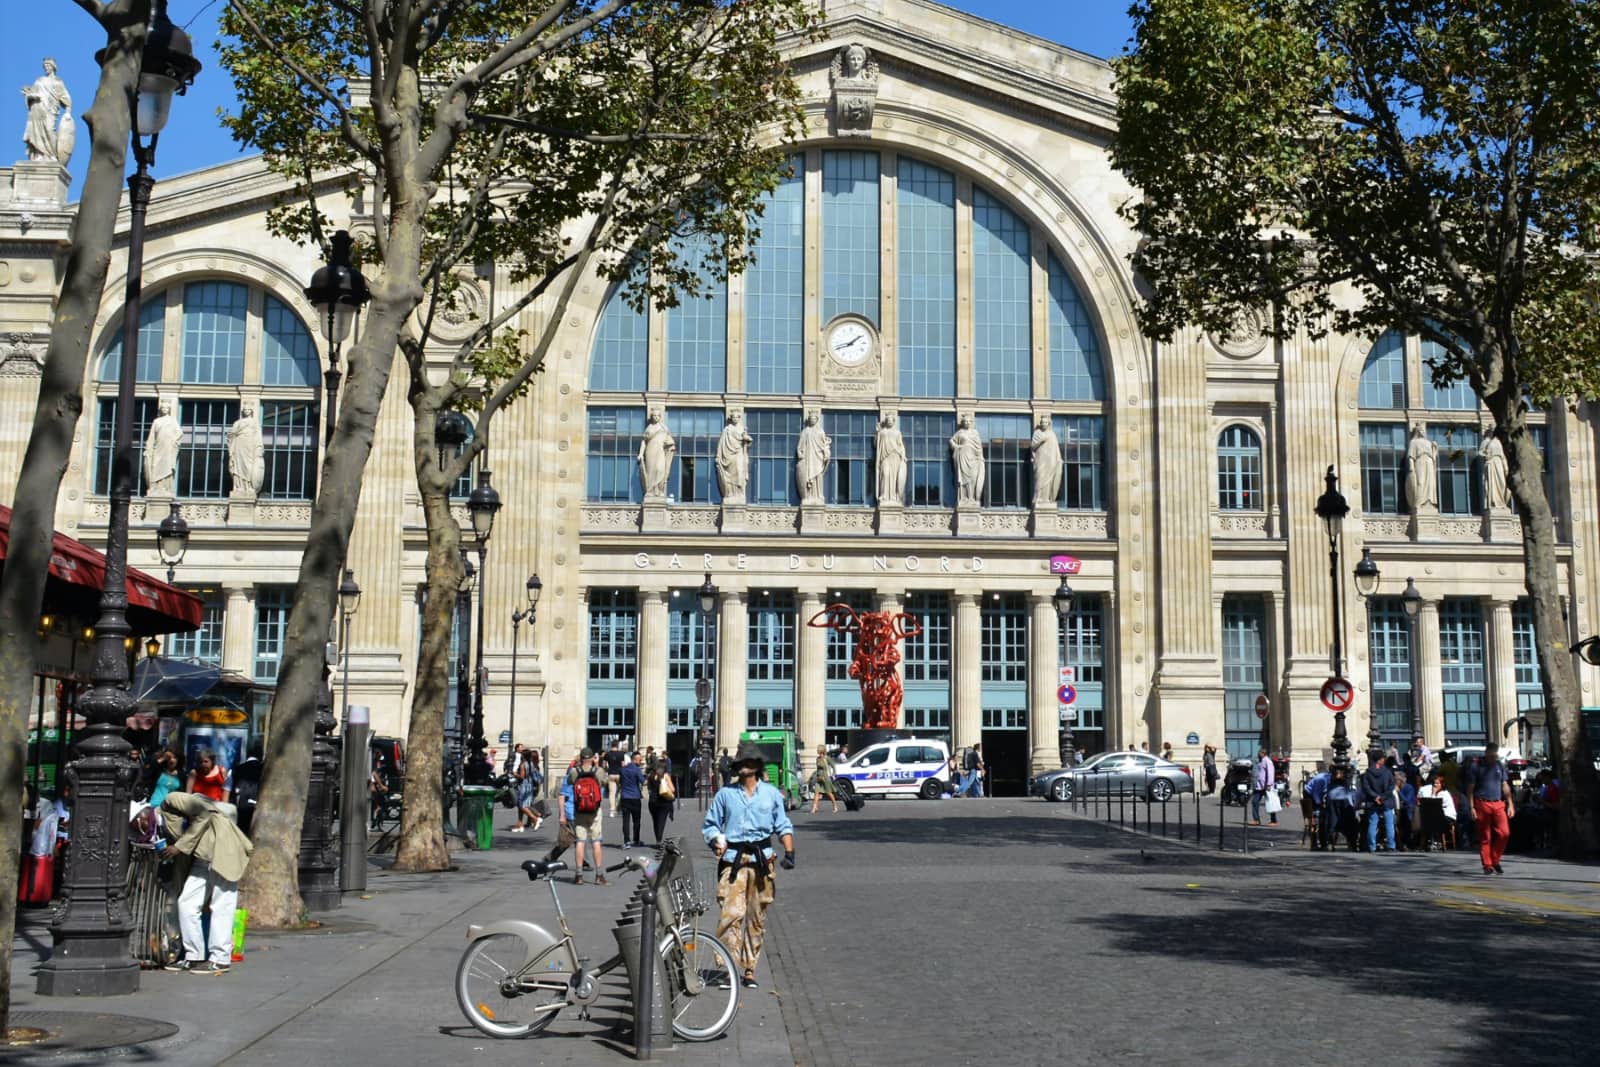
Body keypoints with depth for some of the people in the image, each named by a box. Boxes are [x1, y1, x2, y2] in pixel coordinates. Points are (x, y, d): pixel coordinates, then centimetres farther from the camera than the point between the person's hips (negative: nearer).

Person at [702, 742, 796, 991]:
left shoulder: (772, 794, 10)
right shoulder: (725, 794, 8)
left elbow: (783, 825, 11)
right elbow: (709, 825, 14)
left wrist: (789, 852, -2)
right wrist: (717, 842, -5)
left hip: (762, 860, 1)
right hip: (732, 860, -1)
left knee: (757, 917, 4)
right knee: (732, 913, -15)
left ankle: (749, 969, 14)